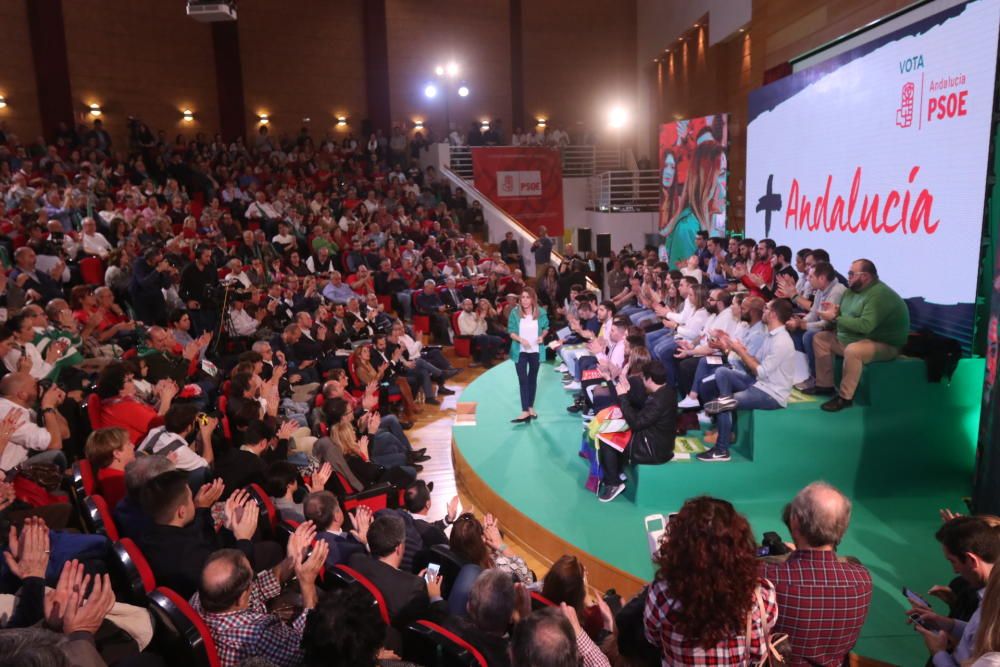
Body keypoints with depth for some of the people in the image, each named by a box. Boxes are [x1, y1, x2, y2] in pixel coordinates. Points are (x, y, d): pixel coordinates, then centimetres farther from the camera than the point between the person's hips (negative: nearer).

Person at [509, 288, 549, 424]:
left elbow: (546, 327, 8)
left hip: (535, 350, 2)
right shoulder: (515, 312, -9)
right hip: (520, 351, -2)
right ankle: (525, 411, -9)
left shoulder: (541, 312, -6)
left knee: (532, 379, 14)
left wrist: (542, 336, -12)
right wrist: (520, 339, -24)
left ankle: (531, 407, 27)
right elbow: (510, 331, -6)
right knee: (523, 380, -7)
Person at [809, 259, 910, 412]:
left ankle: (845, 397, -24)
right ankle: (825, 385, 11)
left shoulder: (879, 295, -24)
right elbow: (849, 316, 12)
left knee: (852, 351, -38)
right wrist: (835, 311, -11)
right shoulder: (854, 290, 6)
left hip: (884, 344, -10)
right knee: (820, 338, 11)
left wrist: (835, 318, -28)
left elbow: (865, 325, -35)